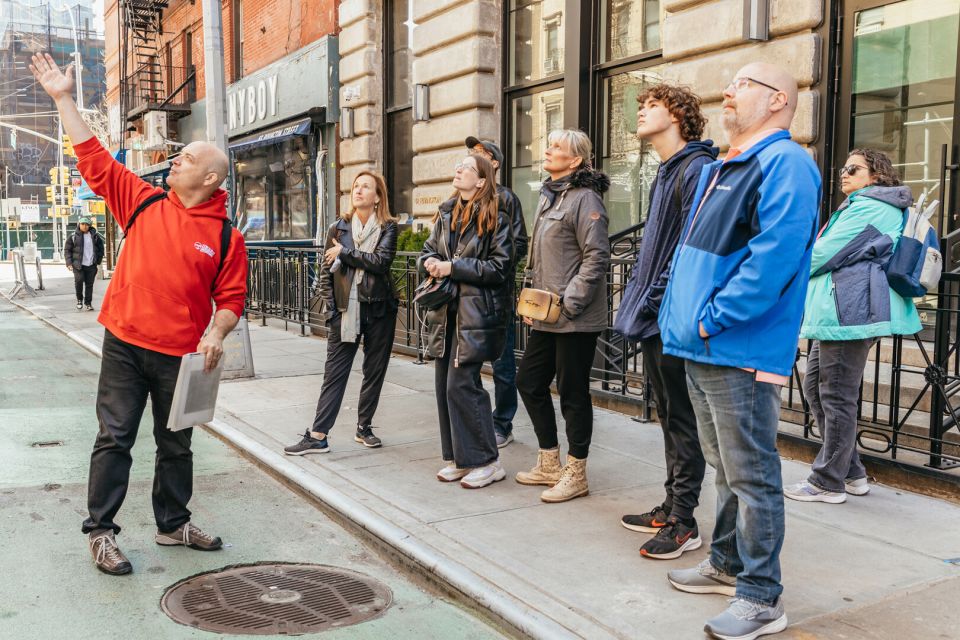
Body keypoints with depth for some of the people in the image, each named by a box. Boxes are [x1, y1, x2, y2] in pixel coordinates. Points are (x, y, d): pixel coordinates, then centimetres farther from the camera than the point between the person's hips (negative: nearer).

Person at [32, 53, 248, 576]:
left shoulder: (225, 236, -2)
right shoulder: (143, 202, 3)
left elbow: (232, 297, -1)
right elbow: (94, 159, 5)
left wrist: (216, 334, -18)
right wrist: (63, 98, 5)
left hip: (181, 355, 0)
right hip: (124, 345, 1)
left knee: (176, 444, 13)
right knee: (114, 438, 2)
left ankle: (173, 524, 30)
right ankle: (100, 532, 13)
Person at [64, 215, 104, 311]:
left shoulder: (95, 236, 6)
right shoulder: (74, 237, -1)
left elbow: (100, 248, 17)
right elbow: (67, 250, 3)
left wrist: (98, 261, 10)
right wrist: (69, 263, -5)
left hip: (91, 265, 2)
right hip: (78, 265, -2)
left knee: (89, 284, 4)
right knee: (79, 280, -19)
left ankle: (88, 303, 15)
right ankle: (79, 299, 3)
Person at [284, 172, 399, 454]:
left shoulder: (388, 227, 1)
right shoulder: (339, 227, 7)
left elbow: (381, 261, -16)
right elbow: (326, 272, 7)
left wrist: (344, 253, -11)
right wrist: (331, 309, -1)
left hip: (379, 309, 0)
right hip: (345, 310, 0)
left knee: (375, 371, 9)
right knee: (334, 373, -1)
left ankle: (364, 427, 23)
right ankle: (317, 436, -1)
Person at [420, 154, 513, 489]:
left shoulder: (496, 219, -6)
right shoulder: (446, 214, 15)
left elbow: (498, 267, -11)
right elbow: (427, 251, 20)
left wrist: (453, 267, -14)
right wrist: (432, 263, -4)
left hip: (476, 313, -7)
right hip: (445, 311, 7)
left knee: (461, 385, -11)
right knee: (445, 385, 8)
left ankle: (486, 462, 1)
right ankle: (458, 457, 20)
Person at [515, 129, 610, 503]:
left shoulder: (584, 198, -11)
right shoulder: (548, 197, 17)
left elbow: (597, 256, -18)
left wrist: (568, 303, -19)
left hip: (575, 318, -9)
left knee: (573, 392, 0)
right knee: (528, 381, 13)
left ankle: (575, 474, 15)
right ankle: (549, 464, 27)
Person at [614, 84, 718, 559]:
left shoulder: (696, 169, -12)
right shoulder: (666, 173, 19)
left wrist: (658, 299, -18)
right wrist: (640, 299, 15)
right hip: (655, 321, 10)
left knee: (682, 422, -1)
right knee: (670, 419, 16)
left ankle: (683, 524, 9)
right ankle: (671, 507, 28)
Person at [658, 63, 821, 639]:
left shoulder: (784, 163, -12)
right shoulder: (719, 169, 19)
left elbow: (774, 255, -23)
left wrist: (714, 317, -20)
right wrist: (682, 316, 13)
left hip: (742, 352, -10)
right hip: (702, 350, 10)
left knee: (753, 476, -1)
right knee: (727, 469, 20)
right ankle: (728, 564, 34)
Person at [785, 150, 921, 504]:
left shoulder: (867, 207, -10)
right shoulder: (883, 208, 25)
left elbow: (823, 254, -13)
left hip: (849, 312, -11)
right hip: (841, 313, 11)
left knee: (837, 397, -5)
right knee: (815, 386, 13)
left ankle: (828, 482, 3)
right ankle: (851, 473, 19)